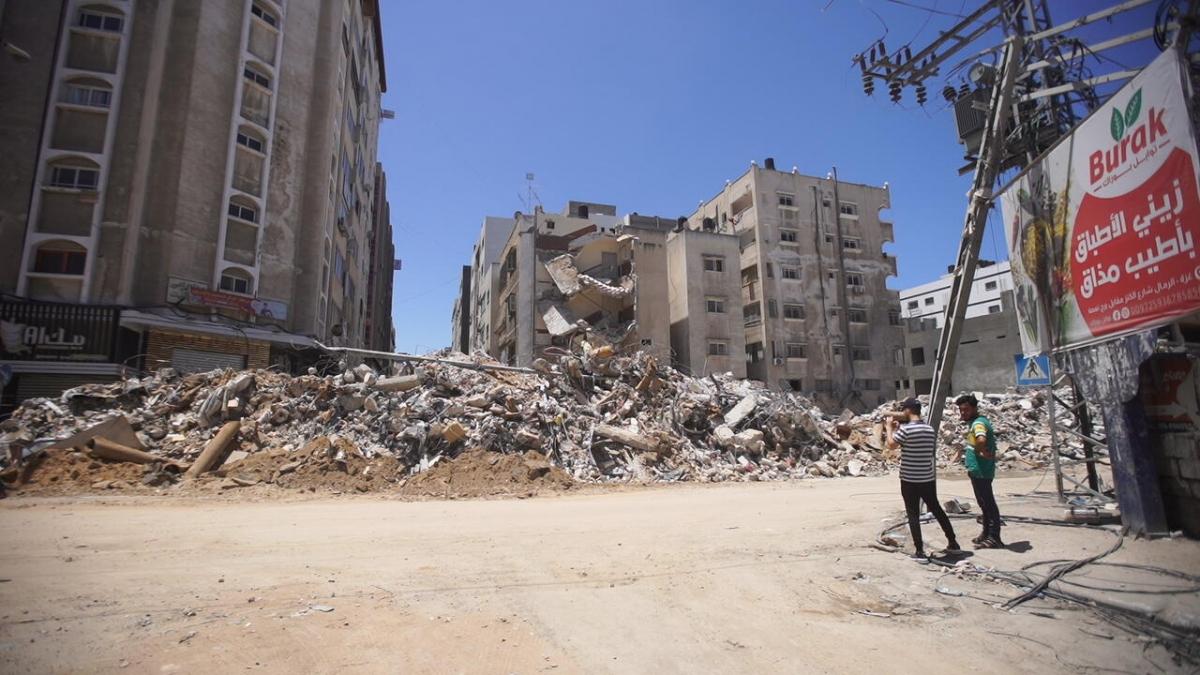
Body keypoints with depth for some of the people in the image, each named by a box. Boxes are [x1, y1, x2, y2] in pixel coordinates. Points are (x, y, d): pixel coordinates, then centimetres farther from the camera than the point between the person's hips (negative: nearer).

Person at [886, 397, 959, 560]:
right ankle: (952, 542, 31)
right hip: (928, 479, 6)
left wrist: (890, 427, -2)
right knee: (936, 509, 22)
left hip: (909, 480, -6)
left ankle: (920, 551, 3)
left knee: (913, 515, 2)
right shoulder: (930, 430, 6)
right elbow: (933, 456, 13)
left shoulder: (906, 429, -17)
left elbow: (891, 445, -12)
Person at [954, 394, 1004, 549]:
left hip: (981, 471, -11)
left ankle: (994, 538, 1)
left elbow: (981, 440, -40)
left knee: (988, 503, -4)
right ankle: (987, 533, 28)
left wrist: (985, 453, -24)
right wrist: (963, 450, 19)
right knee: (984, 503, 18)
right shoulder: (973, 422, 13)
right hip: (977, 470, 11)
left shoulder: (978, 423, -19)